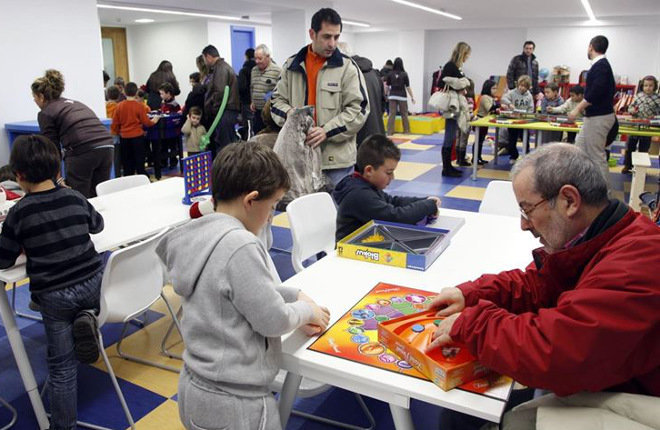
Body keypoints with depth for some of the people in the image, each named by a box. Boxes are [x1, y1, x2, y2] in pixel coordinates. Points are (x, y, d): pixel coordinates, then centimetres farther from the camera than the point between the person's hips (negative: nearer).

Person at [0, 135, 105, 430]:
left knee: (62, 366, 8)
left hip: (55, 294, -2)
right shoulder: (76, 198, 1)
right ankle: (87, 318, 3)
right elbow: (97, 225, 20)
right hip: (93, 282, 3)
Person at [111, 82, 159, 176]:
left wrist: (117, 133, 20)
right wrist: (154, 121, 14)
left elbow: (115, 123, 2)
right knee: (139, 161, 6)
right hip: (137, 137, -3)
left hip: (124, 137, 3)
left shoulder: (119, 106, -2)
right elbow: (146, 122, -6)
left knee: (127, 163, 12)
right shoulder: (139, 105, -11)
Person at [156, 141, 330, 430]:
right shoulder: (240, 246, -28)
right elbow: (273, 320, -20)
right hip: (236, 405, -8)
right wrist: (307, 310, -2)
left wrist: (296, 295, 7)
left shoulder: (200, 234, -1)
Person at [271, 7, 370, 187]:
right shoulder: (292, 65, 8)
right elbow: (277, 100, 13)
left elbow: (358, 109, -6)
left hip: (336, 158, -3)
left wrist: (327, 131, -18)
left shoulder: (347, 67, -2)